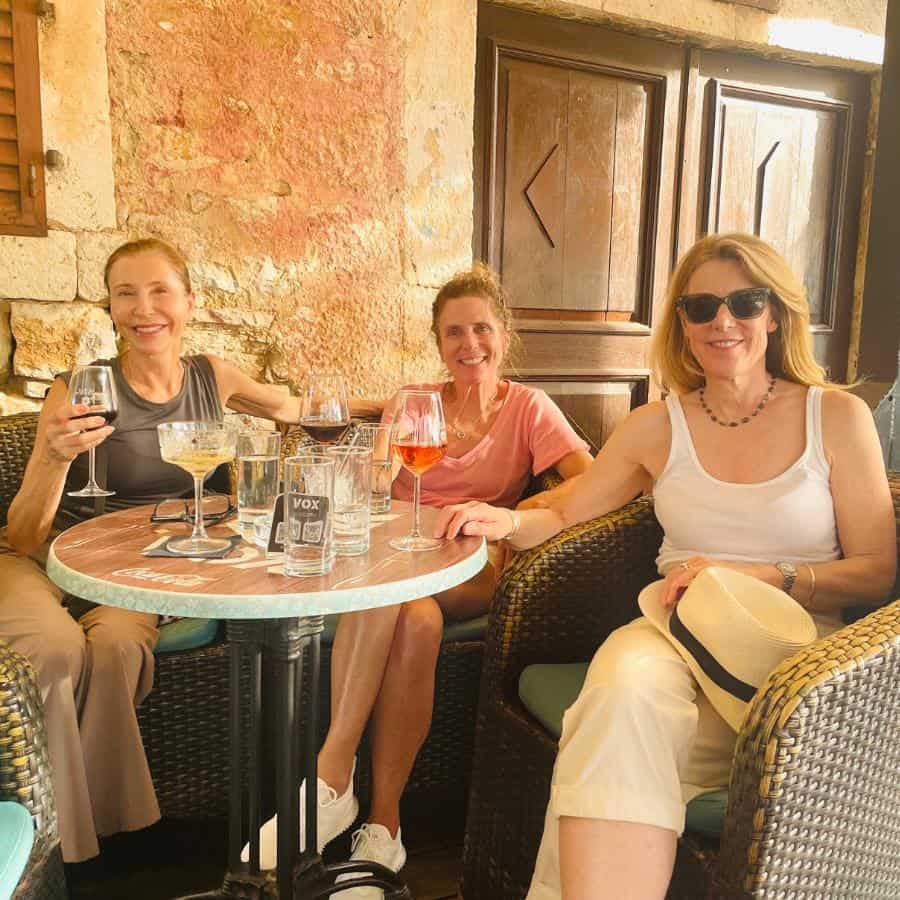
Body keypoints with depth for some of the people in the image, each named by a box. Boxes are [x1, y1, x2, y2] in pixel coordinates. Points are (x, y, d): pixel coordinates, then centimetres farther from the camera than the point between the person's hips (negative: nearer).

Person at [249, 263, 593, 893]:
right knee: (415, 618, -34)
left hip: (476, 574, -1)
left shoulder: (528, 408, 8)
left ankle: (333, 778, -19)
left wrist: (508, 517, -25)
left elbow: (593, 479, -10)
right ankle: (382, 826, -27)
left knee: (416, 617, -34)